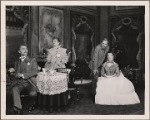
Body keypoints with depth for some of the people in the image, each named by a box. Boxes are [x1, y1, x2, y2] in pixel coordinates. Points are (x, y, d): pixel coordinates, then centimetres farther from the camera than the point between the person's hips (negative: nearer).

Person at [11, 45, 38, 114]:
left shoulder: (32, 60, 13)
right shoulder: (17, 62, 21)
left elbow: (35, 72, -1)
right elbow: (16, 73, 13)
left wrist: (23, 75, -12)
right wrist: (17, 75, -10)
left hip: (30, 81, -2)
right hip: (19, 82, 2)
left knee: (33, 93, -29)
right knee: (14, 89, -31)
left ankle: (31, 104, 7)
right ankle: (18, 109, -27)